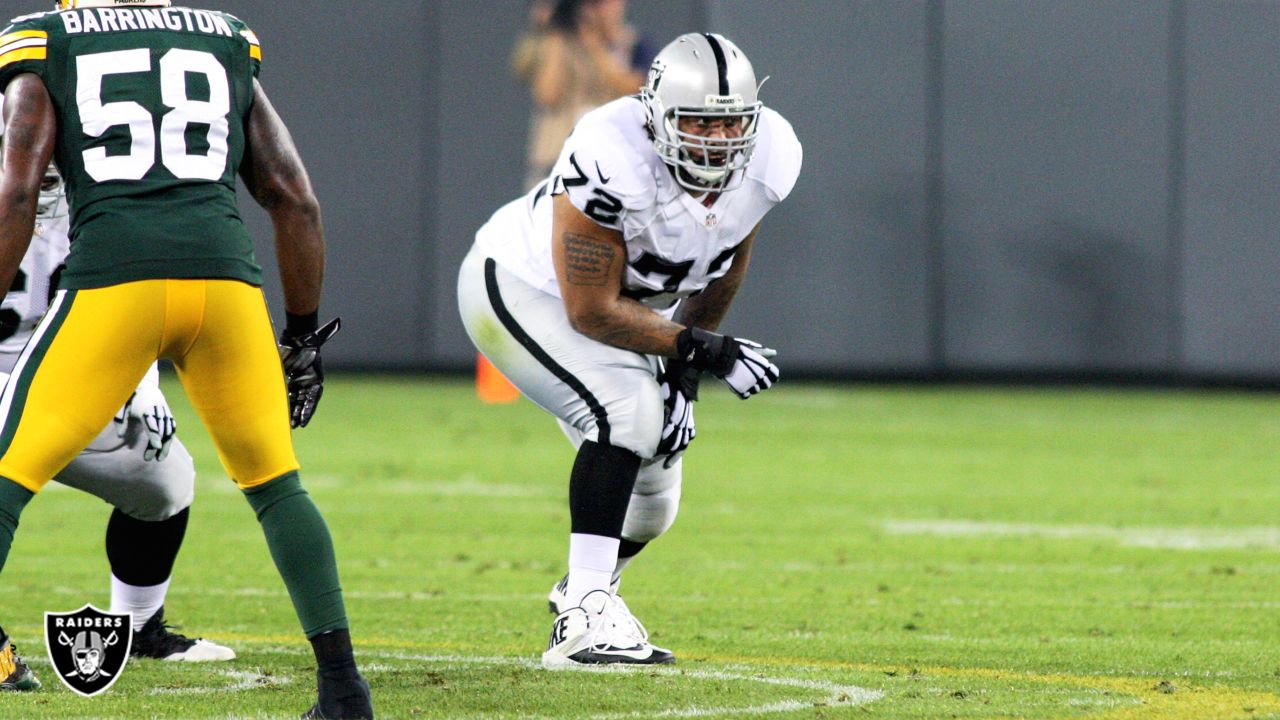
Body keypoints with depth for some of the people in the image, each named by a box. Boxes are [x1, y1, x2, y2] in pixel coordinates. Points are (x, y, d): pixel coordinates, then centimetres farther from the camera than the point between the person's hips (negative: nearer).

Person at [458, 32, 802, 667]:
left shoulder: (768, 157, -19)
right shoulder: (613, 162, -39)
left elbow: (722, 271, -1)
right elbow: (593, 311, -31)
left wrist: (680, 374, -6)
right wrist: (707, 351, -31)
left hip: (609, 301, 7)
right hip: (519, 288, -7)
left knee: (651, 499, 8)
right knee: (626, 411, -30)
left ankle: (582, 593, 39)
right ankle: (584, 618, -28)